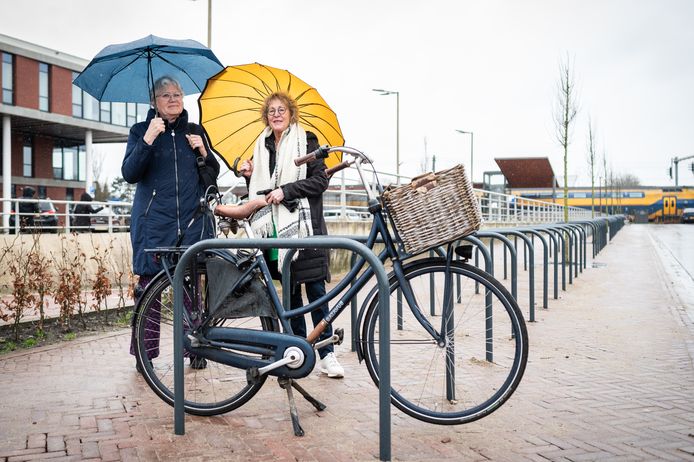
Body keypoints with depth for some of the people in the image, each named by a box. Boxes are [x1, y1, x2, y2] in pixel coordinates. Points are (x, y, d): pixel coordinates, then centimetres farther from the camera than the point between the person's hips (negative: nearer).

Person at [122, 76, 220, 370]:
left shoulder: (194, 131, 15)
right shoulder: (140, 130, 7)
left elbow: (214, 174, 17)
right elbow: (129, 174, -5)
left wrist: (203, 152, -2)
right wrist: (148, 141, -18)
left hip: (193, 220, 2)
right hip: (154, 221, -2)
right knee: (149, 285, -3)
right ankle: (145, 354, 6)